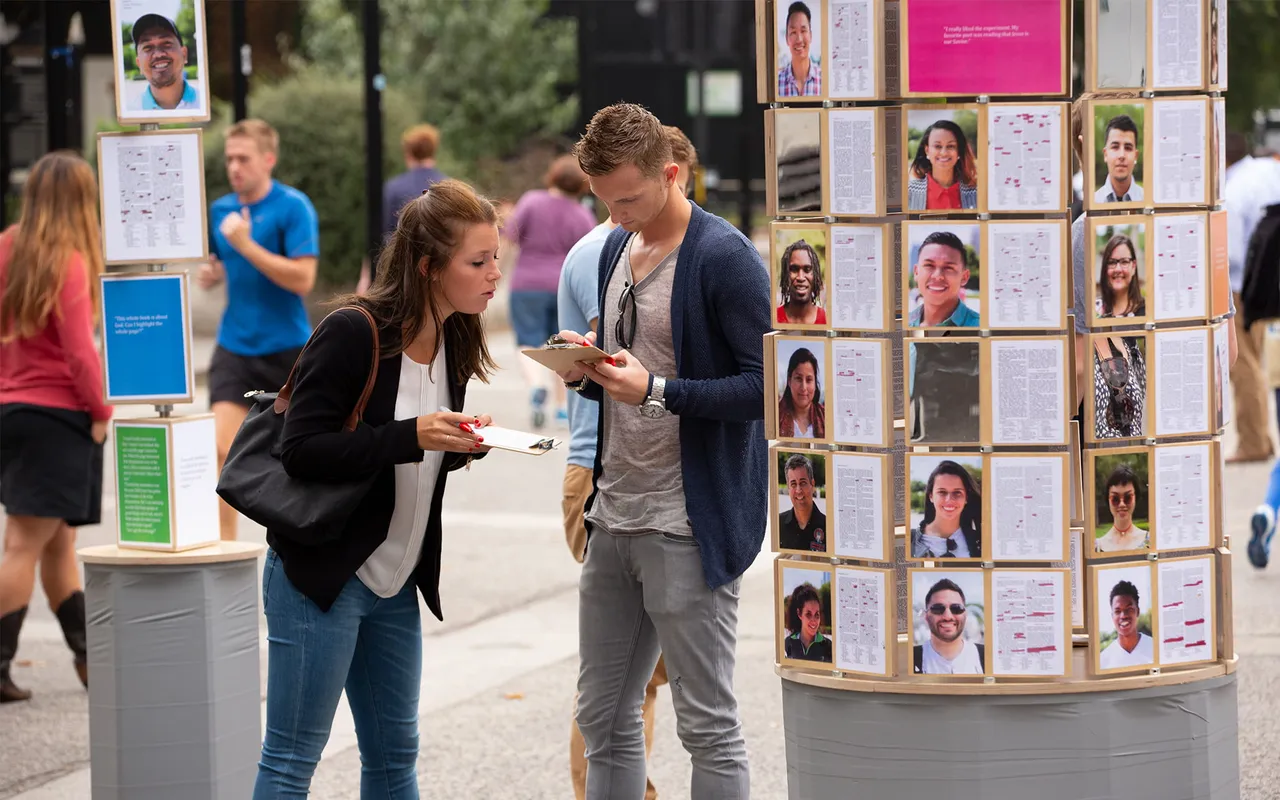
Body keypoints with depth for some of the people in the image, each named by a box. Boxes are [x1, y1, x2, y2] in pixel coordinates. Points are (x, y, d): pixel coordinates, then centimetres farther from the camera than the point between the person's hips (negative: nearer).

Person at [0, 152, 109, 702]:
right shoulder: (69, 263, -13)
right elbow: (80, 354, -16)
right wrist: (102, 412, -4)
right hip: (57, 415, -7)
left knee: (58, 543, 16)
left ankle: (89, 657, 26)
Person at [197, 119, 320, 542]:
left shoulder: (293, 207, -11)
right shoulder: (220, 210, 6)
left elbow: (302, 278, -19)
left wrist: (247, 245, -24)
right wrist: (209, 273, -1)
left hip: (286, 348, -4)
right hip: (234, 348, 4)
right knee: (223, 450, -11)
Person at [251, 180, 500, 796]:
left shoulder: (452, 342, 7)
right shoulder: (351, 334, -17)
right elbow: (301, 451, -22)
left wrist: (463, 444, -3)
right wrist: (410, 437, -28)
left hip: (396, 585, 8)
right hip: (320, 577, -8)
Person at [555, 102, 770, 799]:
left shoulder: (725, 258, -12)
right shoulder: (616, 249, 13)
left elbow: (767, 387, -18)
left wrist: (657, 391, -23)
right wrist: (584, 371, 0)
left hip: (688, 527, -8)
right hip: (613, 517, 8)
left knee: (708, 726, -1)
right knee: (604, 720, 13)